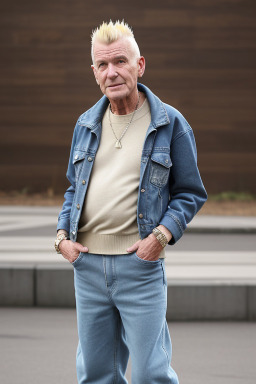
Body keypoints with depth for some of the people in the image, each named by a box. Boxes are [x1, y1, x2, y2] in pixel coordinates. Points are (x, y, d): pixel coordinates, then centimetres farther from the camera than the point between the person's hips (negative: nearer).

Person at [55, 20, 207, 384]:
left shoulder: (169, 123, -1)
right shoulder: (86, 124, 13)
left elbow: (191, 192, 2)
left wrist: (162, 234, -13)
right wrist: (63, 234, 6)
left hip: (140, 263, -5)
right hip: (87, 263, 5)